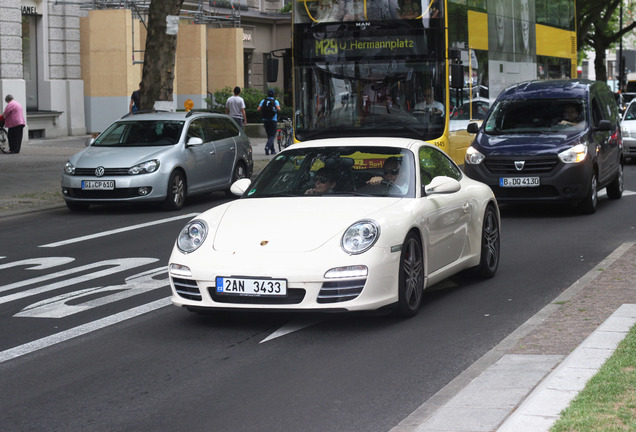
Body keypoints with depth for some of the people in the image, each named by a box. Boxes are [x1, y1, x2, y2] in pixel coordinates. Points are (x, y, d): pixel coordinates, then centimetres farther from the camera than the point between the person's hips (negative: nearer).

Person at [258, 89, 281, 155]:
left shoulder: (263, 101, 5)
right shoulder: (275, 101, -3)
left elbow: (258, 109, -5)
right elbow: (278, 109, -18)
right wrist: (279, 107, 4)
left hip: (265, 120, 4)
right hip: (273, 120, -4)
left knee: (269, 135, 14)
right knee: (272, 135, -1)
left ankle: (272, 150, 17)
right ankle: (267, 147, -25)